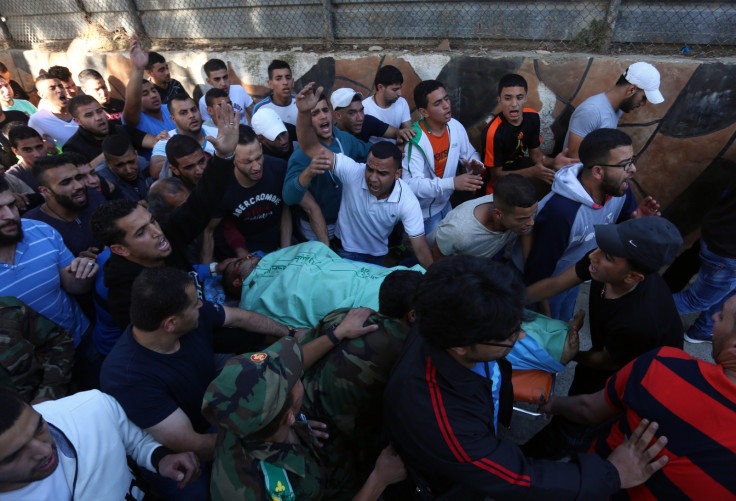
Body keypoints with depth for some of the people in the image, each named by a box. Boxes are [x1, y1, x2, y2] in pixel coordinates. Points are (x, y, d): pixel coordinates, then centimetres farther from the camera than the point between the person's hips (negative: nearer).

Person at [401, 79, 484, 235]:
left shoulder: (455, 127, -9)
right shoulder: (415, 140, -30)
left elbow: (470, 153, 5)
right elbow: (411, 184, -37)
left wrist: (476, 165, -20)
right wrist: (452, 183, -45)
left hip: (445, 202, 6)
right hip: (424, 210, -6)